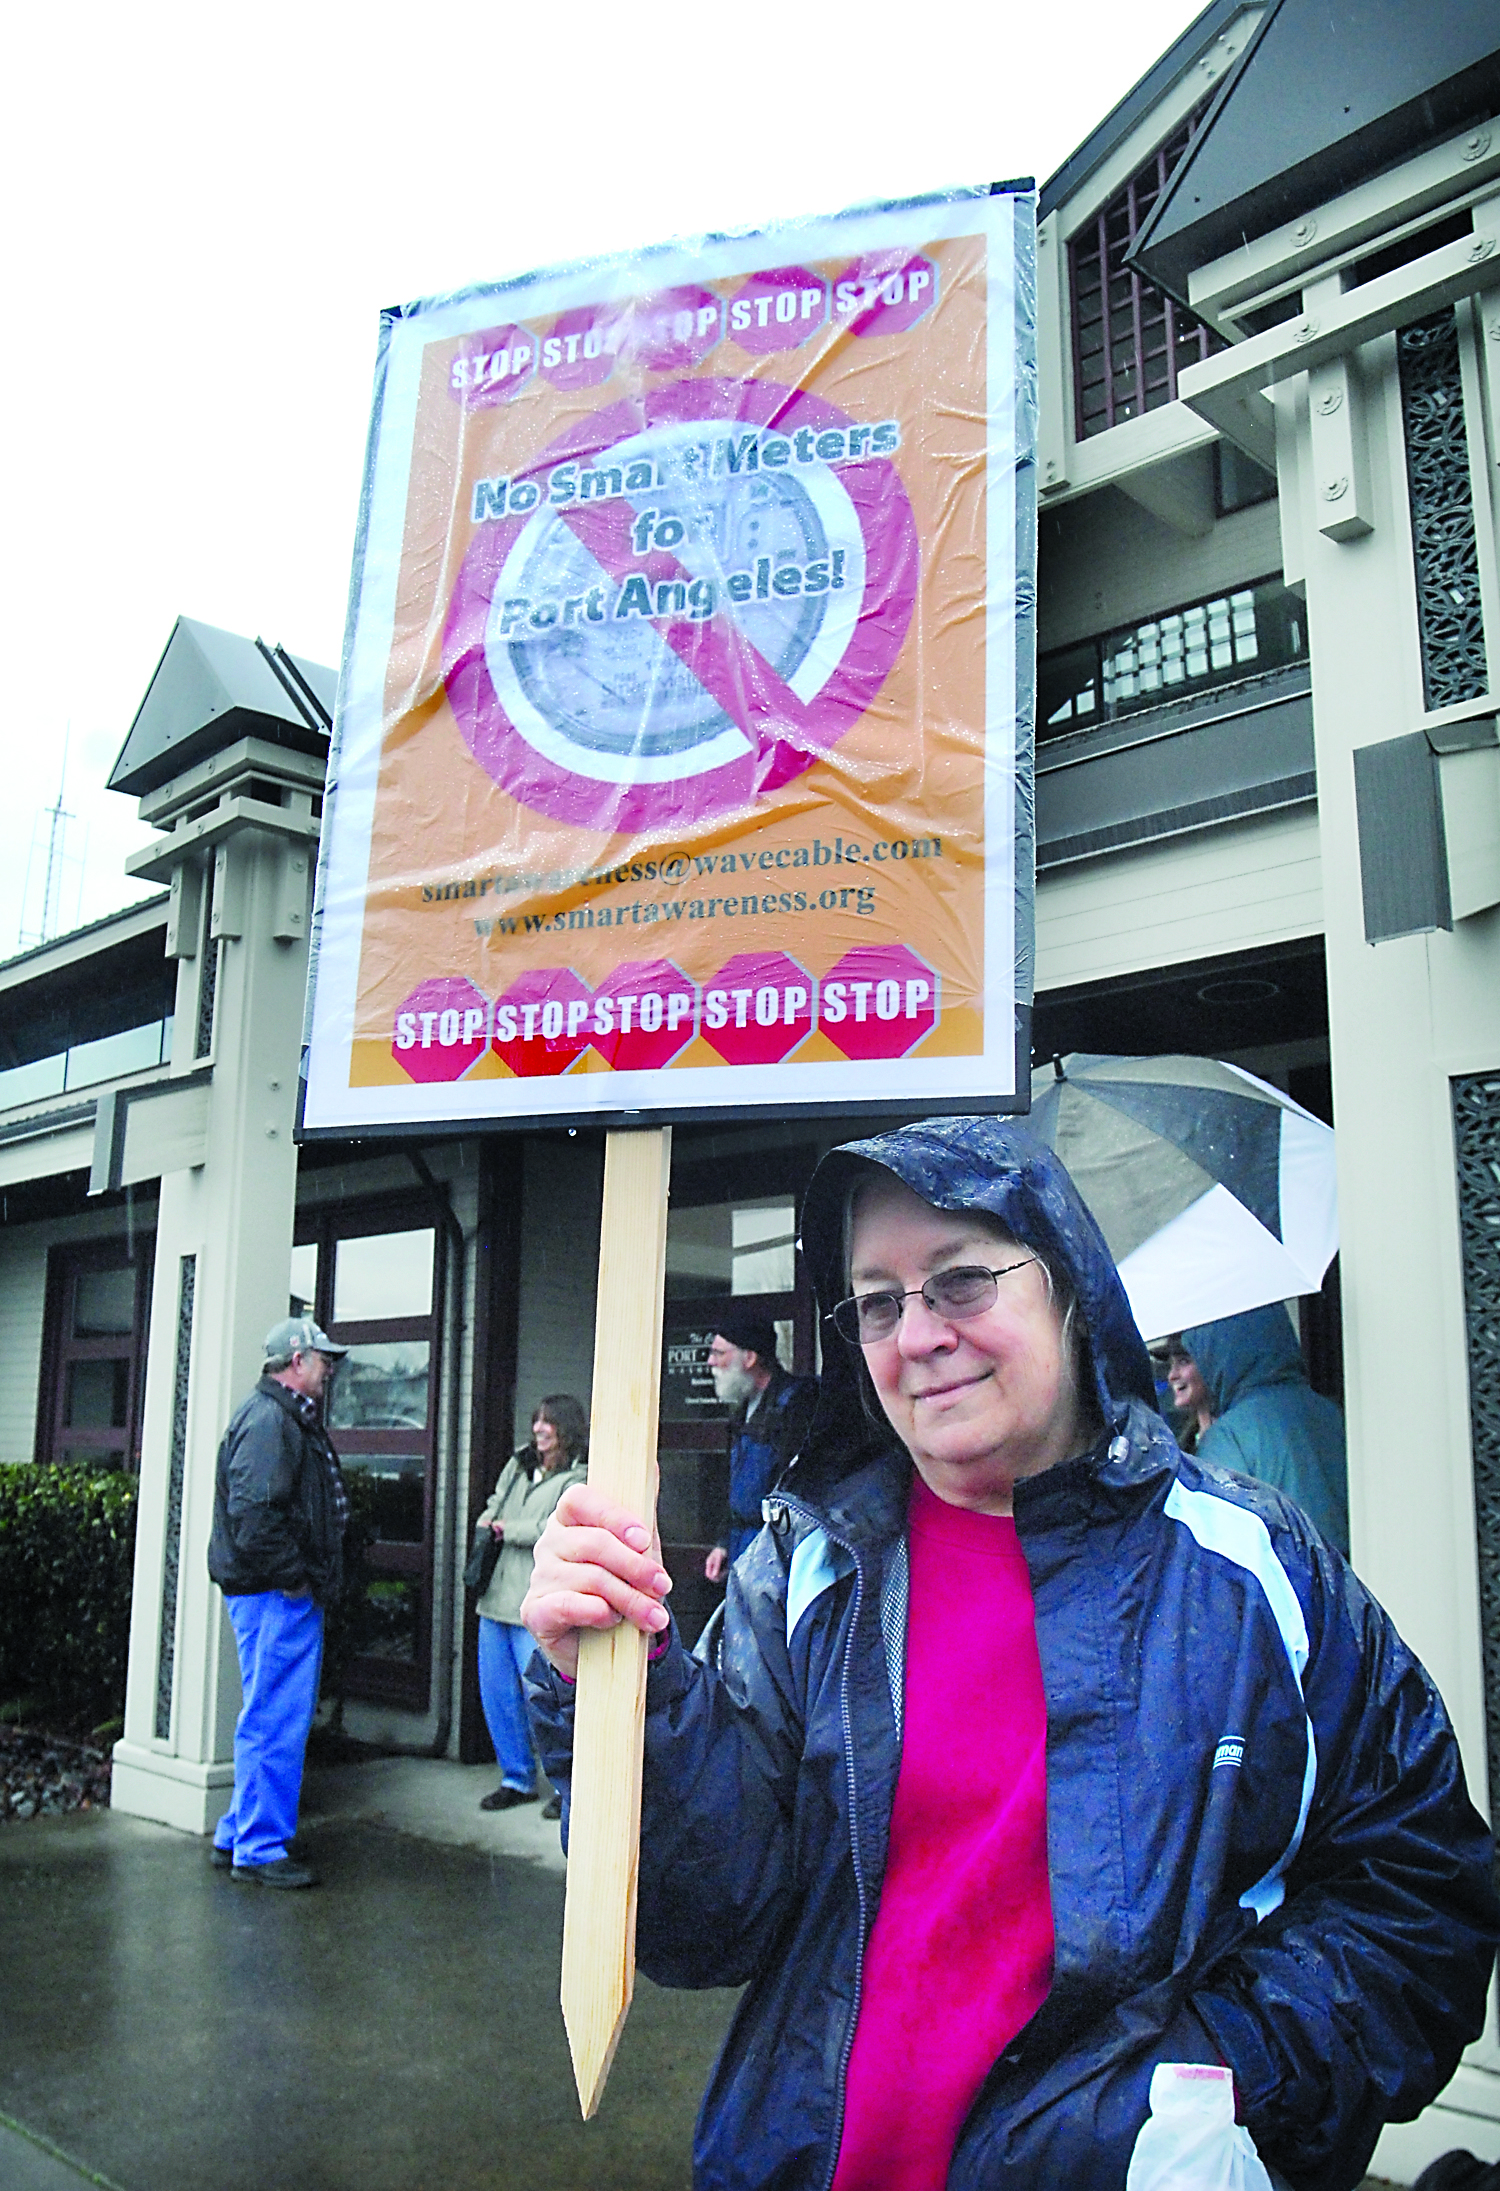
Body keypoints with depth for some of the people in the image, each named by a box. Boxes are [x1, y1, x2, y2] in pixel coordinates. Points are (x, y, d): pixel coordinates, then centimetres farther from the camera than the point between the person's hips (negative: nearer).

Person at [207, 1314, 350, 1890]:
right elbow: (253, 1512, -25)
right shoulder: (269, 1420, -16)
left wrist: (318, 1580, 18)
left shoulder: (290, 1419, 19)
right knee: (277, 1722, -4)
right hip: (276, 1595, -11)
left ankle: (238, 1837, 26)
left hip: (286, 1595, 11)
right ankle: (260, 1849, 4)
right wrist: (293, 1578, -19)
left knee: (274, 1719, 17)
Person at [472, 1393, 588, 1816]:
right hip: (497, 1597, 7)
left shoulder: (577, 1479, -7)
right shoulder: (517, 1465, 15)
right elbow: (494, 1504, 26)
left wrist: (507, 1528, -10)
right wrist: (489, 1521, 3)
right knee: (497, 1693, 10)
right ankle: (517, 1778, 25)